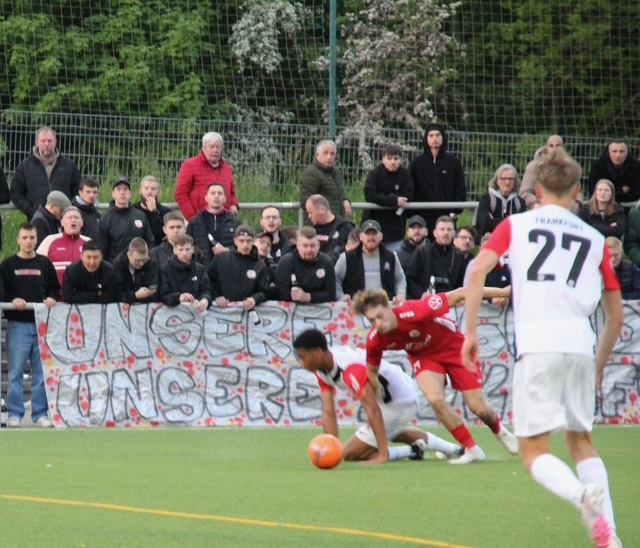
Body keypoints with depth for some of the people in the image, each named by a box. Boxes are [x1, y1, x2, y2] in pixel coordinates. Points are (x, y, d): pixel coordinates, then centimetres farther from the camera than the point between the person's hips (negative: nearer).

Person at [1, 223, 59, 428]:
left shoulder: (45, 264, 10)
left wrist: (51, 298, -6)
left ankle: (40, 413, 9)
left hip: (42, 324, 2)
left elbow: (56, 288, 14)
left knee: (42, 371, 4)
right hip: (17, 324, -2)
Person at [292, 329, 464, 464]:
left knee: (349, 455, -7)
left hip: (399, 402, -10)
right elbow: (328, 412, -8)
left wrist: (383, 455, -42)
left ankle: (411, 452, -5)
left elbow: (373, 410, -39)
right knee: (396, 433, 41)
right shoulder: (321, 369, -7)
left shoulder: (351, 369, -36)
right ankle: (453, 449, 47)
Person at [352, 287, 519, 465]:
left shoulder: (414, 312, -38)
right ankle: (472, 449, -5)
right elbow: (372, 372, -2)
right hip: (424, 356, 3)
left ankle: (499, 430, 36)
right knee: (435, 399, -25)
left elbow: (458, 295, -33)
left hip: (453, 345, -3)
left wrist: (502, 292, -31)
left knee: (479, 408, -2)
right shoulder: (375, 341, -23)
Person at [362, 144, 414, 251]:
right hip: (374, 220, 0)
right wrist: (394, 200, -24)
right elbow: (369, 195, -19)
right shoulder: (375, 174, -7)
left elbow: (408, 196, -10)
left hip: (395, 225, 0)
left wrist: (384, 199, -16)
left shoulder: (405, 174, -4)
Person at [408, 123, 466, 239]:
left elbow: (460, 189, 6)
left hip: (446, 216, 0)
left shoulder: (453, 162, 7)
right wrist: (413, 214, -4)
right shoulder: (417, 163, 7)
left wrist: (455, 212, -4)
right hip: (423, 216, 0)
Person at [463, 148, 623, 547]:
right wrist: (599, 366, 32)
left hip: (537, 346, -3)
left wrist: (471, 332, 0)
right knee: (581, 441, 19)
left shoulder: (516, 225, 12)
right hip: (580, 346, 3)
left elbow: (478, 271, -4)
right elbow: (616, 315, 20)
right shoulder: (594, 239, 18)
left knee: (535, 452, 1)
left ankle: (583, 496, -29)